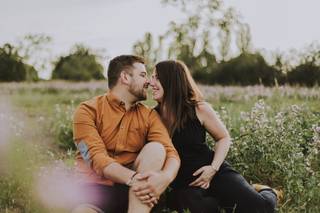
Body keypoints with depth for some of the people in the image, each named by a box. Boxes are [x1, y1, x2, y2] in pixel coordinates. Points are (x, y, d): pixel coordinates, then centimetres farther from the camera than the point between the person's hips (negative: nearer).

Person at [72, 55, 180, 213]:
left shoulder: (149, 116, 8)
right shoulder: (88, 110, -1)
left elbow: (171, 153, -6)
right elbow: (96, 157, -15)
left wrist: (165, 177, -31)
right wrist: (132, 178, -33)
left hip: (135, 189, 4)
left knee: (155, 148, -23)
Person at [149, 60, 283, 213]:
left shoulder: (199, 109, -5)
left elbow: (223, 138, 5)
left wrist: (213, 168, -8)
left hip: (212, 171, -1)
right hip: (183, 182, 1)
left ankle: (267, 193, 18)